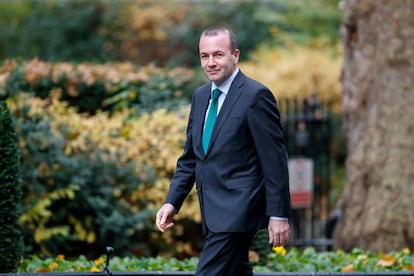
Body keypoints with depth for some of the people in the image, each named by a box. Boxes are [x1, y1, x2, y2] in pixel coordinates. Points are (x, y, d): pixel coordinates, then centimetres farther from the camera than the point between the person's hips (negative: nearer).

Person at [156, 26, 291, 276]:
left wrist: (279, 215, -14)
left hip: (237, 212, -8)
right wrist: (172, 202, 7)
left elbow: (275, 160, -12)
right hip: (214, 213, 8)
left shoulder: (255, 95, -10)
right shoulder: (201, 96, 14)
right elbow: (190, 158, 19)